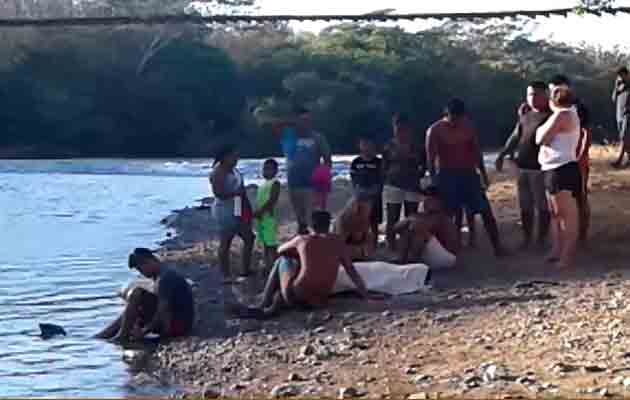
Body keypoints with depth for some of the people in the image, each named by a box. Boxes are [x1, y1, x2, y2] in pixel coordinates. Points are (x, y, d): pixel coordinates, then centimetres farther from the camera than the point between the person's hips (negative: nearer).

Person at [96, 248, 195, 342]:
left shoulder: (164, 278, -18)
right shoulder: (162, 276, 15)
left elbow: (162, 312, -24)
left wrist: (143, 332, -17)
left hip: (177, 325, -11)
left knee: (137, 294, -16)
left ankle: (122, 336, -11)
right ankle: (102, 336, 14)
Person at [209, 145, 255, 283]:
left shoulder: (233, 169, 14)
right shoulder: (218, 172, -14)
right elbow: (218, 193, -23)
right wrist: (236, 193, -20)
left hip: (238, 210, 10)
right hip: (225, 211, -10)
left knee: (249, 238, 13)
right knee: (225, 243, -4)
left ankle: (245, 271, 21)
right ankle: (226, 276, 1)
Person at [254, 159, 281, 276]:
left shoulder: (275, 183, -7)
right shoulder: (262, 184, 19)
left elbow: (272, 200, -18)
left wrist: (260, 211, -22)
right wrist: (256, 213, 11)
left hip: (269, 217, -9)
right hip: (260, 217, 9)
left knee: (271, 244, -9)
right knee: (265, 244, 13)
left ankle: (273, 268, -9)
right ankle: (267, 268, 18)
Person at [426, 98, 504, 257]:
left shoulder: (468, 126, 4)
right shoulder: (435, 130, -7)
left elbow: (476, 151, 12)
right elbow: (431, 159, -7)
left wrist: (483, 174, 13)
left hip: (469, 174, 3)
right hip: (447, 176, -3)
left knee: (486, 211, 0)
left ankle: (497, 246, 7)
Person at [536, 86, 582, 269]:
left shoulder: (561, 115, -14)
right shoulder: (569, 113, 18)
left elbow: (541, 139, -13)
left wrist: (540, 130, 5)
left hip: (563, 169, -11)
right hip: (554, 169, 11)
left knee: (567, 214, -7)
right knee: (555, 213, 16)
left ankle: (568, 256, -4)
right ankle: (557, 250, 23)